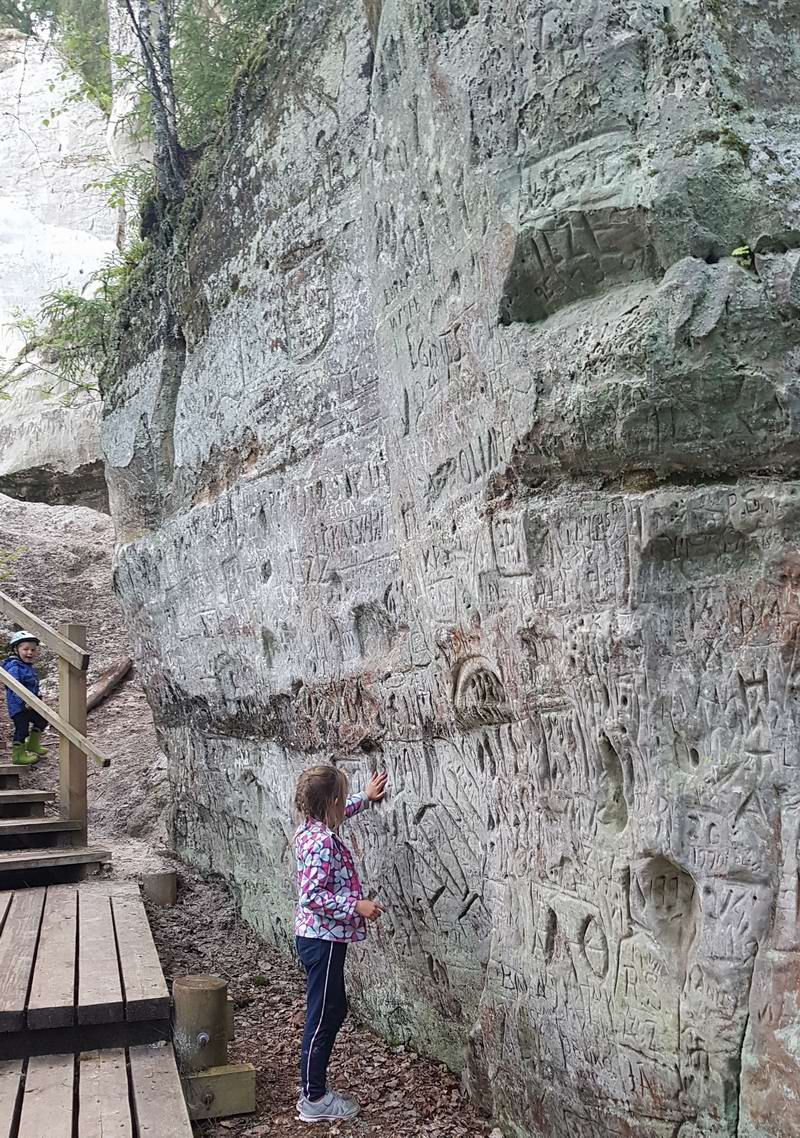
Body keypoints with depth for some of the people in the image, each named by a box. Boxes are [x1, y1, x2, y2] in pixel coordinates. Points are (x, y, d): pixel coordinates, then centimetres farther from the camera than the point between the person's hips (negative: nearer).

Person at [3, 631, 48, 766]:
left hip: (29, 705, 10)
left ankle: (33, 745, 35)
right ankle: (18, 755, 7)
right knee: (22, 728, -5)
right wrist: (24, 701, -32)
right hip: (18, 706, -10)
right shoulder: (14, 668, -21)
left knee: (41, 720, 20)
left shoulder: (29, 667, 10)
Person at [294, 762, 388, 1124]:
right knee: (322, 1017, 1)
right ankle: (314, 1100, 12)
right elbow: (313, 896, -27)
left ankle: (313, 1086, 28)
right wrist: (356, 906, -24)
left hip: (318, 936, 10)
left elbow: (338, 812, 29)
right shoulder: (322, 842, -24)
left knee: (333, 1010, 18)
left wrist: (366, 797, 36)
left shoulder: (312, 827, 5)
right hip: (323, 940, -10)